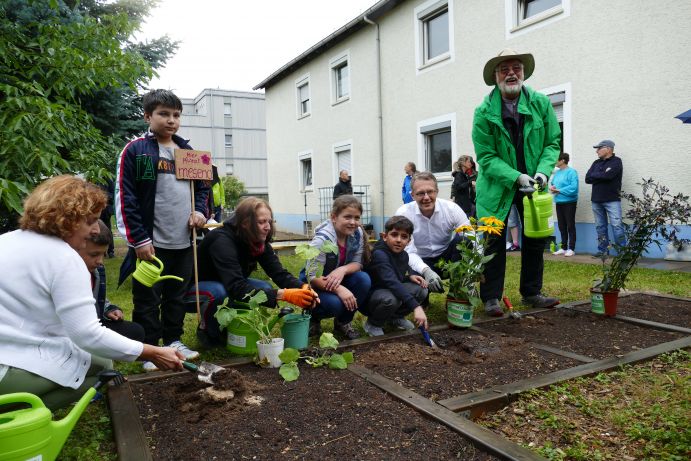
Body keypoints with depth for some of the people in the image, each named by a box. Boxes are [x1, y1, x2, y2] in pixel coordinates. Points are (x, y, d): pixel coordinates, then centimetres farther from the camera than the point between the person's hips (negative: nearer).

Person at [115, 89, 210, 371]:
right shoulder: (135, 151, -5)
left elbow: (202, 186, 21)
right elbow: (125, 197, -9)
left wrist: (200, 210, 0)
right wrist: (139, 239, -13)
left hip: (184, 242, 5)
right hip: (151, 243, -5)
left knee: (177, 296, 17)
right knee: (148, 299, 6)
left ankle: (173, 340, 32)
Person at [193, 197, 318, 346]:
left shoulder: (259, 242, -11)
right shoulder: (222, 240, -34)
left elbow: (279, 273, -17)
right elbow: (236, 288, -43)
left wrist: (302, 288, -38)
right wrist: (283, 295, -49)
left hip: (228, 284, 7)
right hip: (197, 286, -7)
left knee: (264, 288, -16)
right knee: (221, 291, -37)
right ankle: (207, 329, -6)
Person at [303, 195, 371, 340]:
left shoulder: (358, 234, -11)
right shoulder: (322, 239, -28)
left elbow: (357, 263, -7)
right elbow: (312, 276, -28)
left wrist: (342, 270, -30)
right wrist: (339, 289, -40)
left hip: (339, 279, 6)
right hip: (315, 285, -5)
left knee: (364, 280, -22)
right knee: (335, 303, -33)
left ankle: (343, 322, 0)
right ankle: (313, 317, 5)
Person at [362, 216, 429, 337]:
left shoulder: (403, 255, -1)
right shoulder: (379, 254, -28)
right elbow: (392, 282, -40)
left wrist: (410, 275, -4)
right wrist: (416, 307, -48)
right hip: (369, 298, -8)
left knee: (421, 290, -8)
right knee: (391, 298, -38)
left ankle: (395, 317, 13)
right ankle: (373, 324, -6)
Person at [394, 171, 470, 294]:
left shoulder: (451, 208, -15)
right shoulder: (403, 214, -17)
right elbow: (409, 252, -22)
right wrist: (426, 271, -41)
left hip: (446, 257, 2)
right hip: (420, 261, -1)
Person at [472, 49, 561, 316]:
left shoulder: (541, 103, -3)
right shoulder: (484, 112, -11)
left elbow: (552, 143, 2)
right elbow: (486, 157, -13)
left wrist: (543, 171, -15)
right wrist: (516, 177, -23)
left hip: (532, 185, 4)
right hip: (497, 186, -3)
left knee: (535, 239, 10)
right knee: (494, 242, -2)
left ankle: (531, 293, 26)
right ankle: (491, 298, 10)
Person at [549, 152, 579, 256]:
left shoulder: (571, 172, -12)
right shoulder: (556, 172, 11)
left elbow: (573, 187, -21)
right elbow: (552, 184, 20)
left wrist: (558, 190, -18)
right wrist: (551, 187, -3)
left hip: (569, 202, -8)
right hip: (559, 202, 8)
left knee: (570, 226, -1)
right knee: (561, 226, 12)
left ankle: (571, 249, 5)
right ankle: (563, 248, 21)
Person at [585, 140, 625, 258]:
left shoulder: (616, 161, -2)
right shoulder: (596, 163, 16)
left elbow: (608, 175, -19)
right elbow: (587, 179, 5)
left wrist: (594, 175, -2)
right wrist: (601, 176, -8)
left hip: (612, 200, -6)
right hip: (596, 200, 6)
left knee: (617, 226, -8)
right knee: (600, 227, 9)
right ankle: (603, 250, 15)